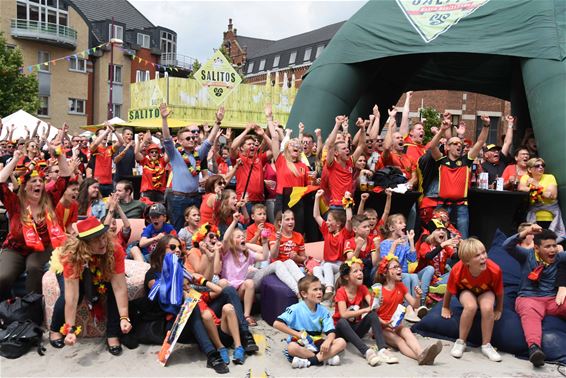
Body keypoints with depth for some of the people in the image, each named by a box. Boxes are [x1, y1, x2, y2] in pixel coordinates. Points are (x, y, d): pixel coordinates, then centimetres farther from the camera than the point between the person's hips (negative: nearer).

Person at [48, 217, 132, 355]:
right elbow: (72, 296, -41)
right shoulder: (73, 254, -40)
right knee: (65, 296, -30)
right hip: (73, 273, -1)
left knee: (113, 290, -28)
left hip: (101, 274, 1)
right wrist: (70, 329, -41)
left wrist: (124, 317, -45)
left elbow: (119, 287, -36)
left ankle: (112, 335, -14)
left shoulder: (115, 250, -36)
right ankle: (55, 330, 1)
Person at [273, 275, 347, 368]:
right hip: (301, 344, -4)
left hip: (317, 343, 4)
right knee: (292, 347, -37)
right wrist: (299, 335, -19)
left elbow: (331, 332, -5)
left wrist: (327, 342, -29)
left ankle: (310, 361, -27)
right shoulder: (296, 309, -10)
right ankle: (326, 358, -23)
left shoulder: (323, 311, 2)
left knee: (341, 342, -16)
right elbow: (277, 324, -19)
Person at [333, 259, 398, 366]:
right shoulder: (341, 292, -16)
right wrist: (365, 310, -33)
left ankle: (382, 350, -37)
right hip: (342, 329, -4)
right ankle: (367, 351, -48)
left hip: (356, 328, 4)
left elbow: (372, 306, -15)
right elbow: (343, 314, -30)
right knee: (342, 322, -39)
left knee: (373, 314, -23)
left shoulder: (363, 288, -1)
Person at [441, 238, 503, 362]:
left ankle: (486, 346, -9)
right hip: (466, 290, -1)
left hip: (485, 291, 1)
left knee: (487, 308, -31)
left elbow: (499, 292, -12)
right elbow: (449, 290, -12)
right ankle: (461, 342, -12)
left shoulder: (495, 270, -34)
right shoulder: (457, 270, -34)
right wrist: (445, 308, 2)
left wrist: (498, 310, 2)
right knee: (471, 306, -33)